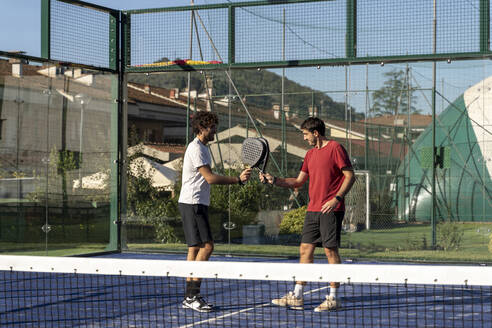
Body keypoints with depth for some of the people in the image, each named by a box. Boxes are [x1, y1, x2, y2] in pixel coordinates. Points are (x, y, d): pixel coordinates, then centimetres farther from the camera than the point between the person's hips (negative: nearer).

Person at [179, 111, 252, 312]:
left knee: (195, 248, 8)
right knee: (206, 246, -14)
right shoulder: (195, 148, -13)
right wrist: (238, 180, -21)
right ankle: (192, 295, -15)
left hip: (197, 204, 10)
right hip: (192, 203, -10)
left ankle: (190, 297, 10)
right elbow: (210, 178, -20)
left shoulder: (202, 148, 20)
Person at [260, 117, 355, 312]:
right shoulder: (310, 154, 18)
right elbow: (298, 181, 21)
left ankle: (333, 299, 2)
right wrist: (274, 180, 9)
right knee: (305, 250, 6)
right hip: (312, 210, 8)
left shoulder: (335, 148, -6)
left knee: (330, 250, -5)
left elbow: (350, 176, -10)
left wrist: (337, 198, -19)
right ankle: (296, 297, 9)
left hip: (331, 210, -8)